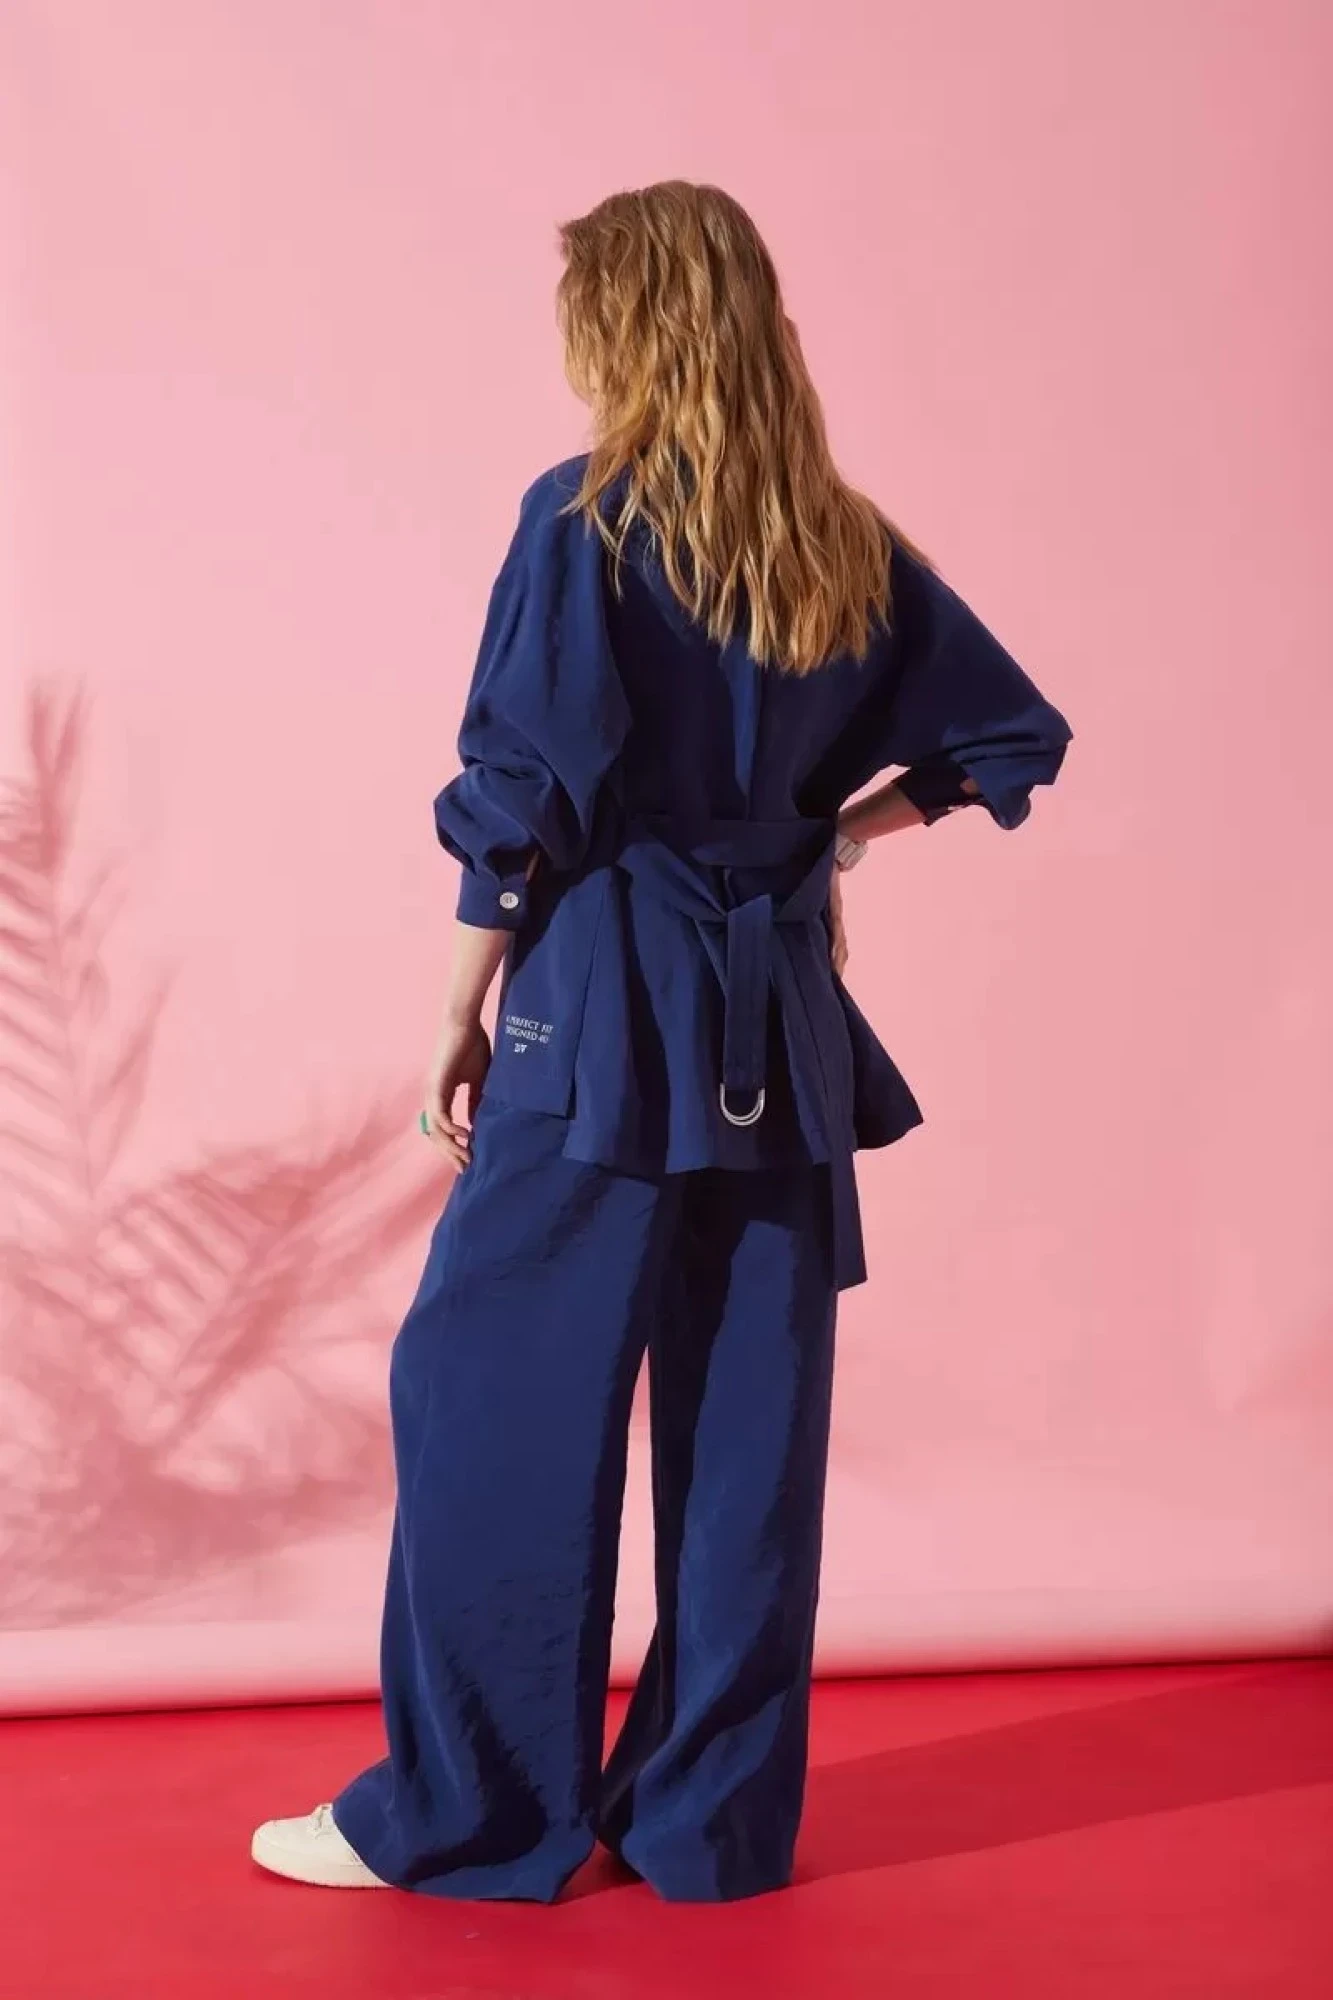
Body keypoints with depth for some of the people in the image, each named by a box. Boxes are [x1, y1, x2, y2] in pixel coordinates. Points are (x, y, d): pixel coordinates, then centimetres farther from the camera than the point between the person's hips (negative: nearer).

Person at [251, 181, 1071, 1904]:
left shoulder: (585, 518, -9)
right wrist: (835, 830, 13)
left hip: (608, 1007, -6)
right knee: (749, 1418, 11)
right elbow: (1014, 739, 13)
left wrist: (466, 1010, -3)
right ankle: (717, 1815, 20)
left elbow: (524, 801, -13)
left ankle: (468, 1816, 10)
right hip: (780, 1025, 6)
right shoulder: (849, 542, 7)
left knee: (493, 1393, 4)